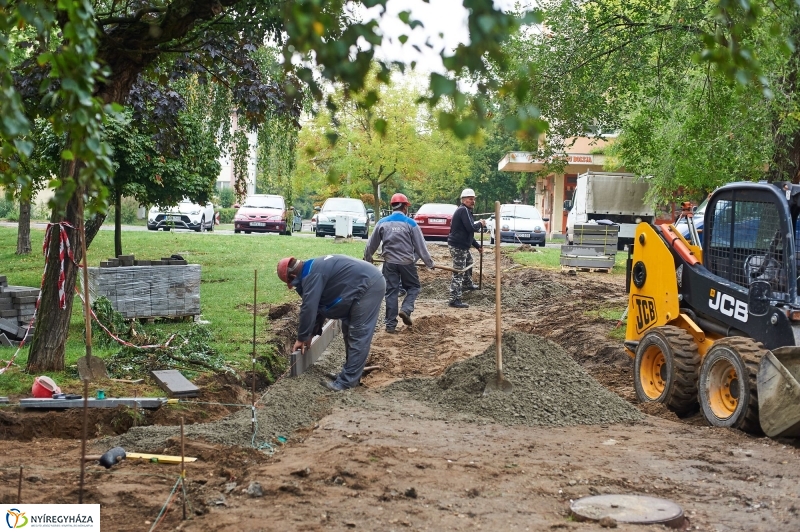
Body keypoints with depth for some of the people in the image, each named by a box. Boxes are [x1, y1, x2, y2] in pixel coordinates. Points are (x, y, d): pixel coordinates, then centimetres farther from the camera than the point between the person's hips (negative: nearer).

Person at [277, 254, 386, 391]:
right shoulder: (313, 268, 17)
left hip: (369, 286, -10)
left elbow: (308, 308, -16)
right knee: (349, 331, 17)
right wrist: (310, 334, 28)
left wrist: (302, 338, -5)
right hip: (371, 281, 10)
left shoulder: (311, 275, -15)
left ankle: (347, 381, -5)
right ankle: (351, 373, 24)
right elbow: (317, 305, 25)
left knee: (358, 336, -7)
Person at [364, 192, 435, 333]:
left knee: (391, 292, 8)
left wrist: (367, 259, 28)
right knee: (414, 287, 16)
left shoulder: (382, 223, 2)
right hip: (407, 263, -2)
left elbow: (371, 244, 10)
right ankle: (406, 310, -8)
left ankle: (391, 325, 6)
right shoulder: (410, 224, -6)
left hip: (389, 263, 3)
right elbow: (420, 246, -3)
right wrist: (430, 263, 8)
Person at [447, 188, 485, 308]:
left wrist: (477, 246, 24)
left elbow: (468, 233, 25)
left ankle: (467, 284, 55)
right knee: (458, 273, -11)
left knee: (469, 262, 34)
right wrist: (480, 224, -6)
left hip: (463, 246, 11)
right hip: (458, 247, -11)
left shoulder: (465, 211, 18)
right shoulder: (463, 210, -15)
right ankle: (455, 299, -12)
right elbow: (471, 228, -26)